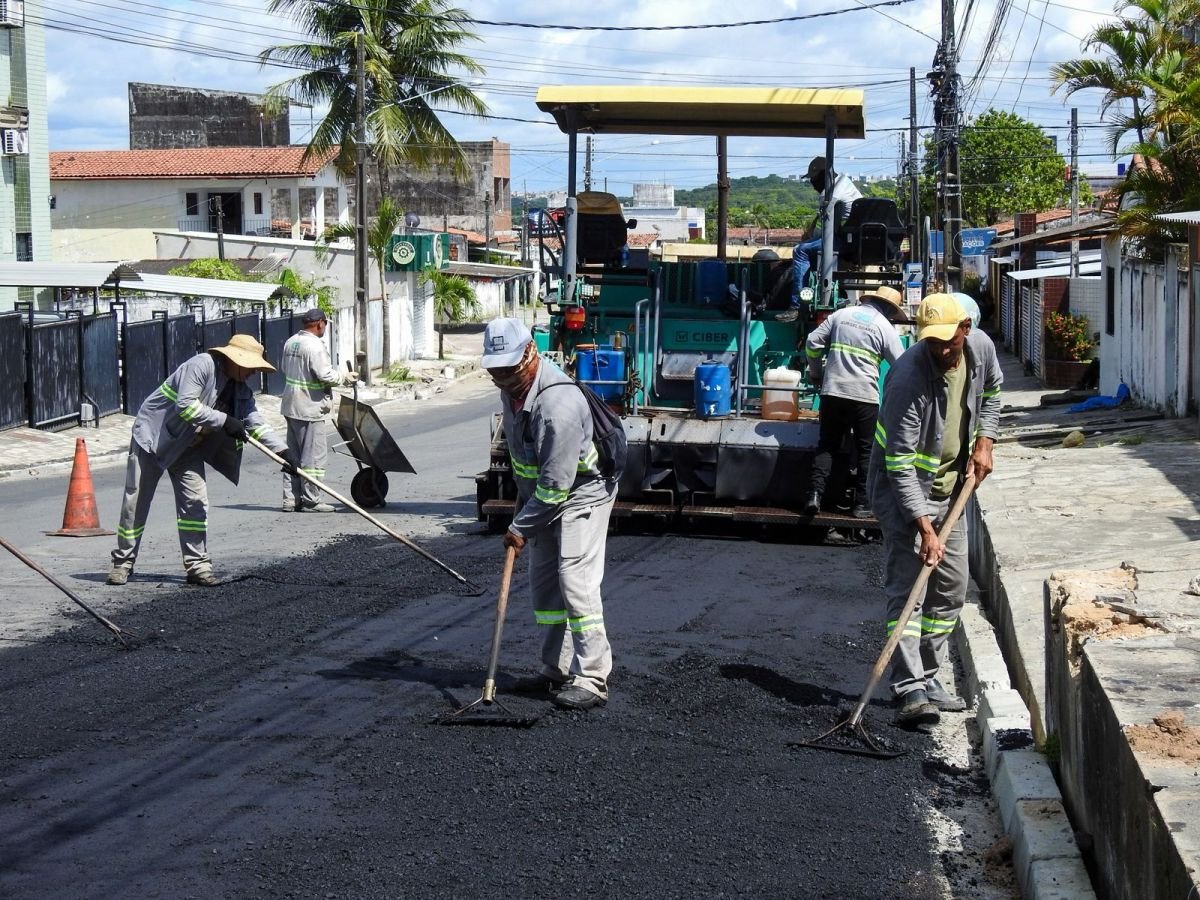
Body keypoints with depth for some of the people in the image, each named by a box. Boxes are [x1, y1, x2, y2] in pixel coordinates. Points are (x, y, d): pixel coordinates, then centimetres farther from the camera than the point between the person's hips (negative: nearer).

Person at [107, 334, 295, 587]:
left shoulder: (241, 391, 1)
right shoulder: (202, 365, -22)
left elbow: (256, 425, -1)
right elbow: (186, 405, -31)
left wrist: (282, 451, -15)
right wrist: (224, 421, -31)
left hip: (188, 448, 7)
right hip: (153, 436, -7)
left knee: (195, 503, -2)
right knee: (135, 502, 0)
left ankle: (198, 566, 3)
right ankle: (122, 562, 13)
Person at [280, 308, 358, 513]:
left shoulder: (291, 342, 9)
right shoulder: (314, 345, -18)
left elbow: (284, 367, 21)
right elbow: (325, 375, -22)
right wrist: (345, 379, -7)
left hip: (291, 405, 9)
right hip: (309, 407, -9)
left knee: (293, 455, 13)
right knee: (314, 455, -2)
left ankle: (291, 499, 16)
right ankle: (310, 501, 0)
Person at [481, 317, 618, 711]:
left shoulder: (558, 402, -32)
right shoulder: (512, 387, -2)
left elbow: (557, 481, -30)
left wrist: (522, 526, -22)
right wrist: (521, 496, 17)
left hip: (582, 493, -9)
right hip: (541, 495, 9)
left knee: (576, 583, -16)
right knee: (544, 583, 11)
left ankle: (591, 680, -14)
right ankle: (557, 671, 20)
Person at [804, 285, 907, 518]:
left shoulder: (841, 315, 10)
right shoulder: (885, 327, 0)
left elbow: (813, 342, 11)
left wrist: (816, 373, 24)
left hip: (832, 392, 3)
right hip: (864, 395, -3)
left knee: (827, 445, 11)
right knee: (866, 450, 7)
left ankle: (815, 494, -2)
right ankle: (861, 503, 7)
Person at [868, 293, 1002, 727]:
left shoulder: (981, 347, -9)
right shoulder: (909, 378, -29)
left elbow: (991, 390, 17)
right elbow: (901, 465, -29)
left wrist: (984, 441, 3)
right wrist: (924, 528, -33)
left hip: (950, 486, 7)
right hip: (904, 489, -7)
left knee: (951, 590, 11)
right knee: (907, 587, -14)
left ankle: (929, 678, 22)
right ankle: (910, 690, -18)